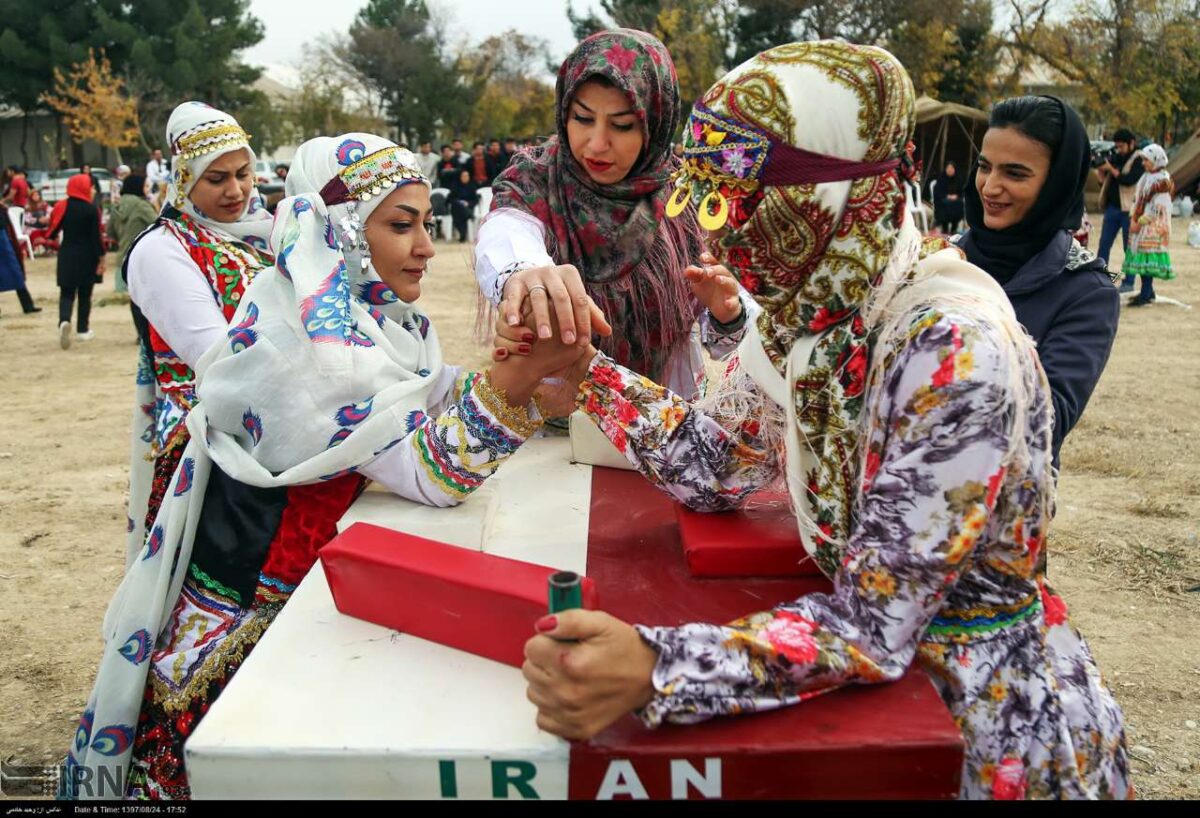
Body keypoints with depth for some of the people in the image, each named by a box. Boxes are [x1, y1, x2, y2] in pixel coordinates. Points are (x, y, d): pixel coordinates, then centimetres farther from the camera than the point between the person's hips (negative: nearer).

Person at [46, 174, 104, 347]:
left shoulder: (61, 207, 0)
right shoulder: (91, 209, -10)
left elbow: (52, 231, 3)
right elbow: (96, 236, -13)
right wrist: (101, 259, -8)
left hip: (67, 256, 2)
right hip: (87, 256, -2)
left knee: (66, 293, 5)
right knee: (85, 294, 11)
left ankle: (64, 321, -21)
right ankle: (83, 329, 17)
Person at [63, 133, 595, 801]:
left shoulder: (393, 320, 1)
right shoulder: (296, 333, -24)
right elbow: (429, 470, -31)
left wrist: (530, 380, -12)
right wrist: (513, 376, -43)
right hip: (239, 626, -7)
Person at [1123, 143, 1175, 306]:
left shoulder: (1163, 180, -12)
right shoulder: (1146, 177, 13)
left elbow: (1157, 208, -16)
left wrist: (1140, 222, -15)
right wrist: (1133, 220, 6)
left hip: (1153, 227, -8)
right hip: (1140, 225, 8)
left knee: (1147, 258, -9)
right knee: (1140, 258, 10)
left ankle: (1145, 295, -8)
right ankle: (1148, 291, 19)